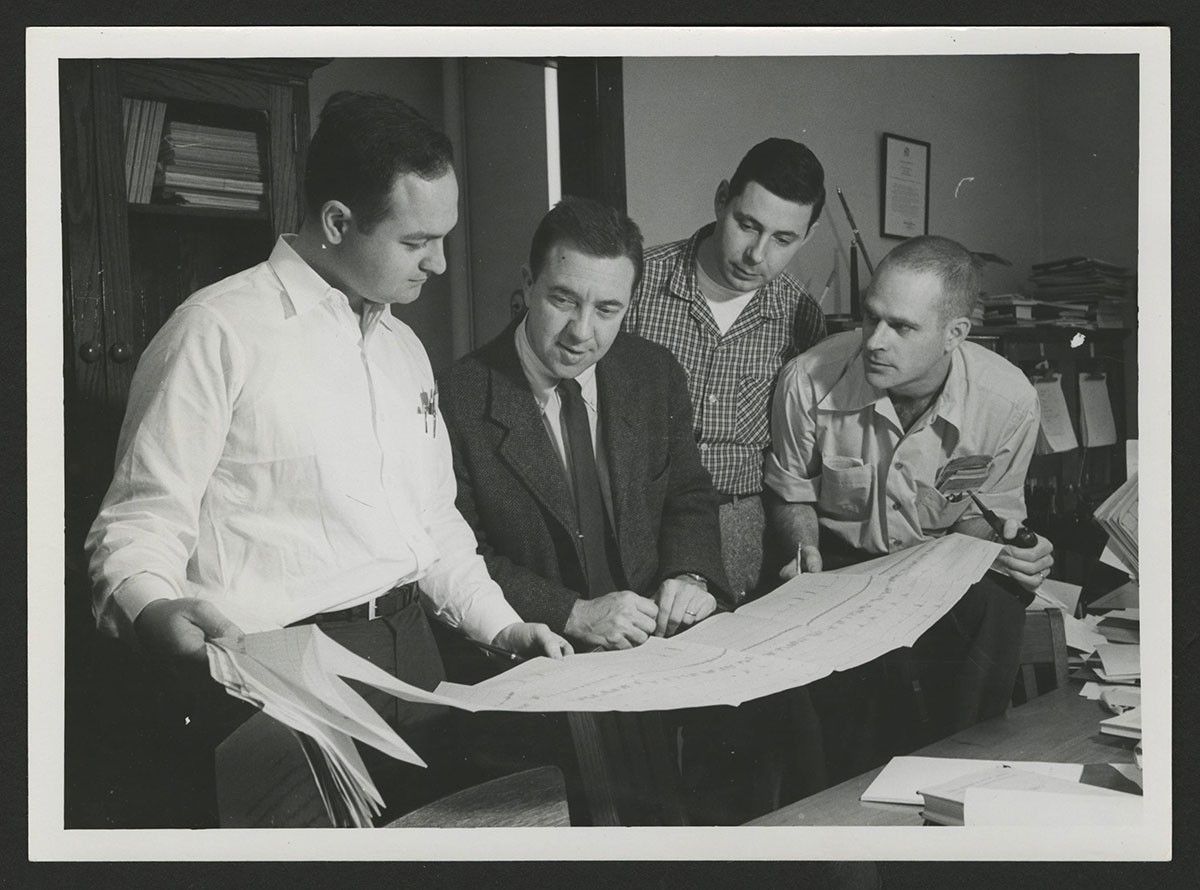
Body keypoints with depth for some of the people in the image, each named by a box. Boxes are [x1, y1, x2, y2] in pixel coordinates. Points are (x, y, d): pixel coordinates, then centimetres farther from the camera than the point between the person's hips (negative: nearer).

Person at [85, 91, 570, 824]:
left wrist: (501, 625, 9)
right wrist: (153, 610, -32)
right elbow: (140, 523, -11)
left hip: (411, 655, 7)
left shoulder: (405, 347, 13)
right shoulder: (221, 331, -11)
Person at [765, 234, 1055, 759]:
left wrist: (1010, 549, -19)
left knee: (997, 607, -31)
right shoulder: (809, 381, -17)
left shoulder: (1009, 399, -15)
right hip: (837, 563, -1)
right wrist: (807, 552, -17)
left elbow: (985, 514, 3)